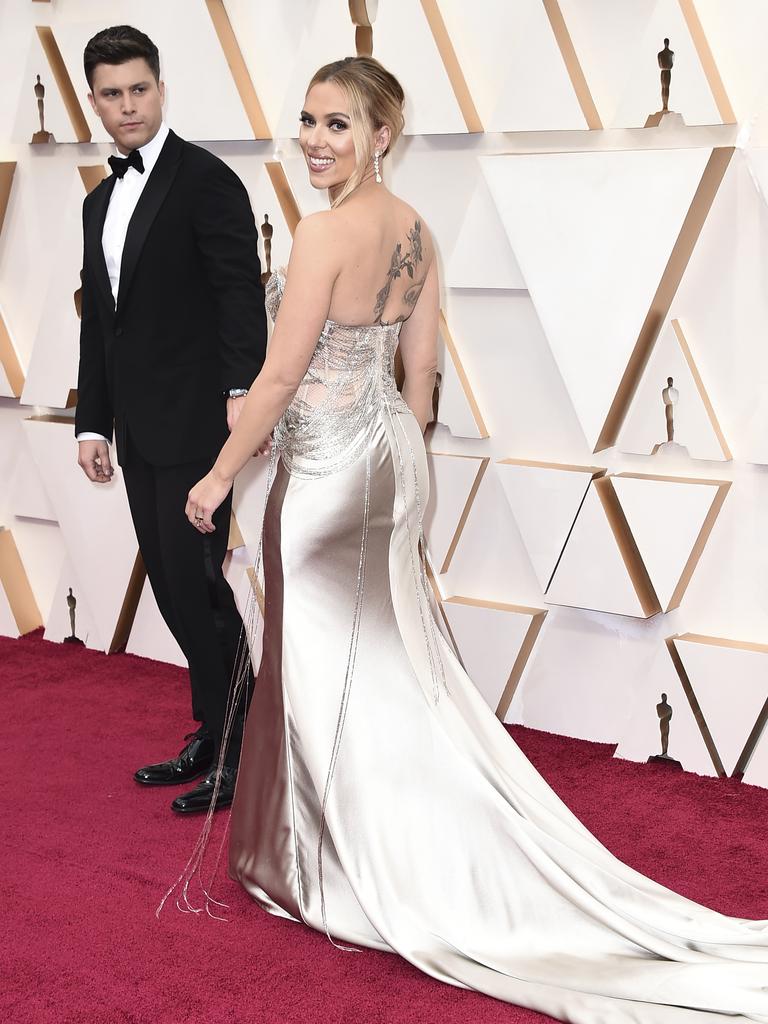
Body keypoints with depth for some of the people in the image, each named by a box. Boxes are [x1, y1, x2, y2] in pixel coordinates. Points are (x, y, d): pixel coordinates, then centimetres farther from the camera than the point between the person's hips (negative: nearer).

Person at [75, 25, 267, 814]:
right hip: (139, 432, 8)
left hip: (195, 423, -8)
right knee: (172, 587, 11)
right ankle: (212, 736, 23)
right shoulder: (100, 202, 17)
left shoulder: (206, 179, -6)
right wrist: (92, 422, 15)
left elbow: (241, 293, -15)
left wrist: (243, 392, -26)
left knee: (196, 584, -6)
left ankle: (240, 750, 7)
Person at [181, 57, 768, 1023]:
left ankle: (343, 864, 19)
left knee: (324, 661, 5)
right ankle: (417, 854, 28)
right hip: (391, 457, 8)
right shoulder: (416, 230, 5)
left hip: (325, 469, -8)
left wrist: (219, 475, -9)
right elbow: (419, 373, 10)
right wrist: (394, 461, 19)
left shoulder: (324, 231, -19)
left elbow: (281, 377, -18)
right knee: (387, 648, 17)